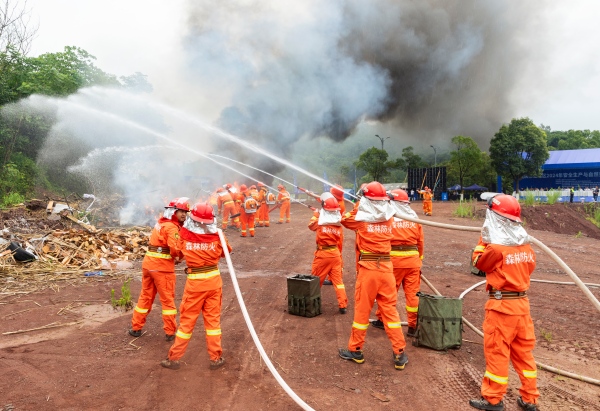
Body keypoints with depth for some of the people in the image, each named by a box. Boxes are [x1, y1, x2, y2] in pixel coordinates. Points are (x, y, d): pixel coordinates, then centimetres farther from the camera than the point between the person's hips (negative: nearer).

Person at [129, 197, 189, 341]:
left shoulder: (160, 222, 14)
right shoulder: (172, 227, -14)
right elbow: (175, 248, -26)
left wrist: (174, 257, 0)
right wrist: (180, 256, -5)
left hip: (148, 264, 8)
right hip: (162, 267, -8)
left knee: (145, 296, 18)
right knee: (168, 299, 3)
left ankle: (136, 328, 26)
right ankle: (170, 332, 10)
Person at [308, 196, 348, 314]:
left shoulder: (320, 223, -11)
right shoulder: (339, 226, -2)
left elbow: (311, 225, 11)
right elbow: (340, 243, 6)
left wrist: (316, 215, 24)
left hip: (322, 254, -3)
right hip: (335, 254, 3)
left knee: (316, 279, 11)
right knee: (338, 280, 8)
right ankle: (343, 305, 6)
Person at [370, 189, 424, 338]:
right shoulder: (414, 218, 5)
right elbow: (420, 242, 8)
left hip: (393, 259, -3)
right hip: (413, 259, 3)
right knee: (412, 292, 6)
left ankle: (381, 320, 25)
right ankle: (413, 326, 9)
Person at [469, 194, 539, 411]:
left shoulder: (496, 247, -18)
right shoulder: (526, 245, 4)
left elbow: (478, 262, -1)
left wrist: (483, 239, 7)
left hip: (501, 305, -7)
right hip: (522, 303, 7)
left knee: (496, 351, 4)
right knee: (524, 351, 16)